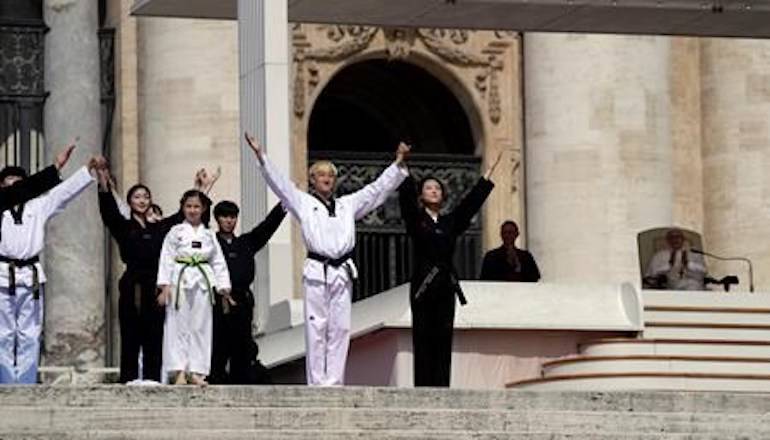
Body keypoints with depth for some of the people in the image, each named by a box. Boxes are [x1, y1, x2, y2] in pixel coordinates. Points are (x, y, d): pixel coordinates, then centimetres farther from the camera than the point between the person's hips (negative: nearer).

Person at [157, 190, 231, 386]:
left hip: (203, 283, 3)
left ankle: (196, 371, 6)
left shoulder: (209, 235, 13)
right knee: (178, 325, -5)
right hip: (180, 282, -3)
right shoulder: (175, 232, 4)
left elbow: (218, 262, 14)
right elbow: (166, 259, -1)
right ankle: (179, 371, -4)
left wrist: (223, 288, 8)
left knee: (201, 326, 2)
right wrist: (165, 287, -9)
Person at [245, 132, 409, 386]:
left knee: (340, 329, 1)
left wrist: (398, 164, 11)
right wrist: (261, 157, -10)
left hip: (342, 272, 3)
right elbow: (278, 182, 1)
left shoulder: (348, 205, 19)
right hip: (316, 272, -3)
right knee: (316, 329, -4)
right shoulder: (303, 203, 9)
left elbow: (378, 189, 19)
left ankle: (334, 382, 4)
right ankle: (316, 384, -2)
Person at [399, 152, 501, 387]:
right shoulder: (415, 219, 4)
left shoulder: (450, 222, 14)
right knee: (423, 341, -5)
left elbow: (471, 202, 15)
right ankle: (423, 392, -6)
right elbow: (406, 196, -9)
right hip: (423, 286, -4)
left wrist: (489, 173, 15)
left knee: (443, 341, 1)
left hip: (445, 285, 4)